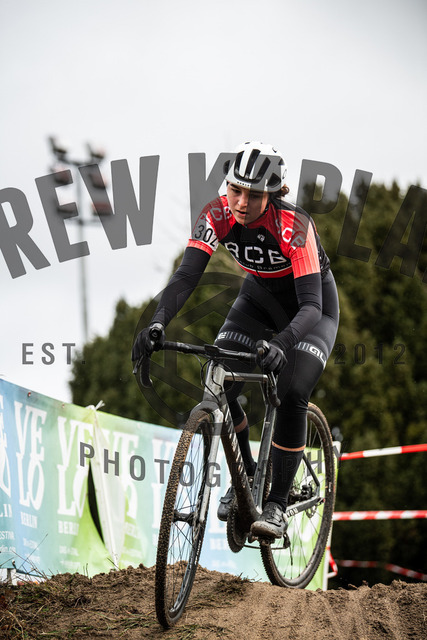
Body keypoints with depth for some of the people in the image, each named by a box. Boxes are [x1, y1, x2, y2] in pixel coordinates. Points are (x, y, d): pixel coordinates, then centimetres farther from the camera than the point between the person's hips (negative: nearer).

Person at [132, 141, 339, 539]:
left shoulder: (293, 225, -36)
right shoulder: (218, 215, -25)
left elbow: (311, 304, -41)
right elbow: (187, 274, -31)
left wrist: (280, 343, -60)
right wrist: (158, 322, -49)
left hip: (311, 308, -4)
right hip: (259, 299, 4)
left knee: (292, 395, -25)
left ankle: (277, 504, -12)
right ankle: (245, 476, 9)